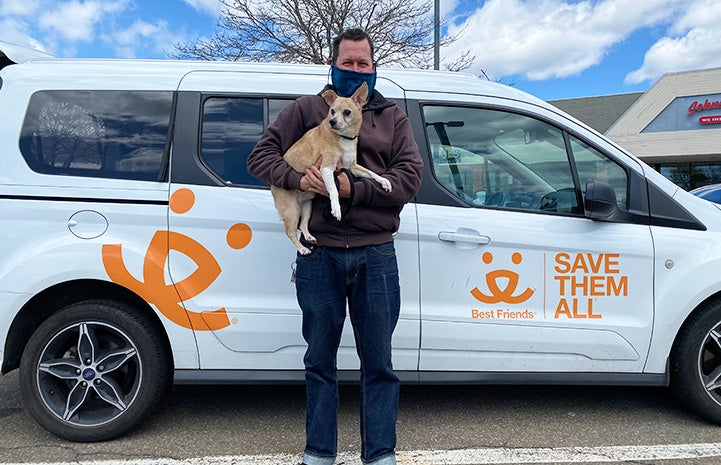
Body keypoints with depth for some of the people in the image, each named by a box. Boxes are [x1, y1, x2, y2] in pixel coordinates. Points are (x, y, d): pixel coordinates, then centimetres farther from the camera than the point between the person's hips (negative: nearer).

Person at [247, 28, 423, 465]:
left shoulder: (393, 116, 12)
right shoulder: (305, 109, 10)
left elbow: (410, 177, -1)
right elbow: (261, 156, 6)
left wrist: (354, 190, -14)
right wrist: (298, 178, -14)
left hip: (375, 255, 1)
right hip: (319, 254, 0)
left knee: (378, 363, 8)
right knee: (320, 360, 11)